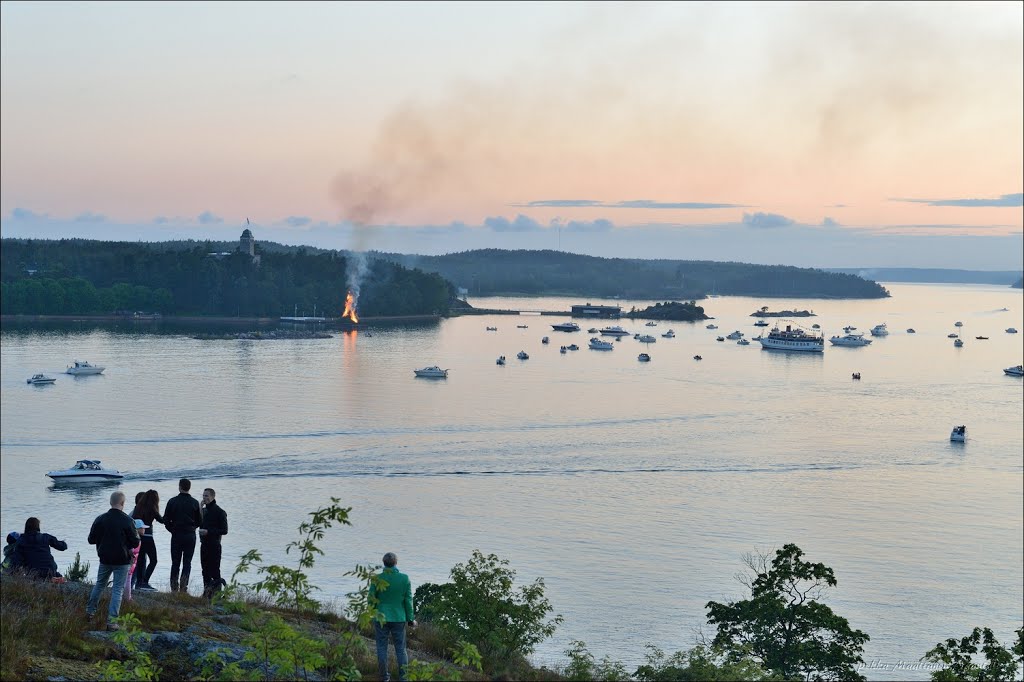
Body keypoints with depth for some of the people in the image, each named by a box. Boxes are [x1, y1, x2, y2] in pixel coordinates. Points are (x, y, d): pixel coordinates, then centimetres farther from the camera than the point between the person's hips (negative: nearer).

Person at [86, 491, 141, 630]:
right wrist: (138, 535, 11)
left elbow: (91, 539, 2)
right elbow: (135, 542, -11)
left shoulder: (100, 519, -4)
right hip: (122, 561, -4)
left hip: (105, 559, 4)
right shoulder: (127, 521, -15)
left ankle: (90, 611, 34)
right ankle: (111, 621, -4)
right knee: (118, 589, 1)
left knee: (99, 584, 24)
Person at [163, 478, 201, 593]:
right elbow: (199, 521, 2)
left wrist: (173, 530, 13)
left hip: (176, 536, 0)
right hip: (190, 536, 0)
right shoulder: (195, 502, -3)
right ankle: (183, 587, -6)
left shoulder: (172, 501, -4)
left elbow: (166, 520, -2)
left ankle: (174, 587, 6)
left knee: (175, 563, 9)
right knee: (187, 563, 5)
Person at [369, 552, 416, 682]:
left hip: (381, 618, -1)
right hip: (399, 618, 1)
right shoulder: (405, 579, -7)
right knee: (401, 648, 10)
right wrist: (410, 619, 6)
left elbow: (371, 599, -3)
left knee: (382, 647, 11)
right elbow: (408, 601, -4)